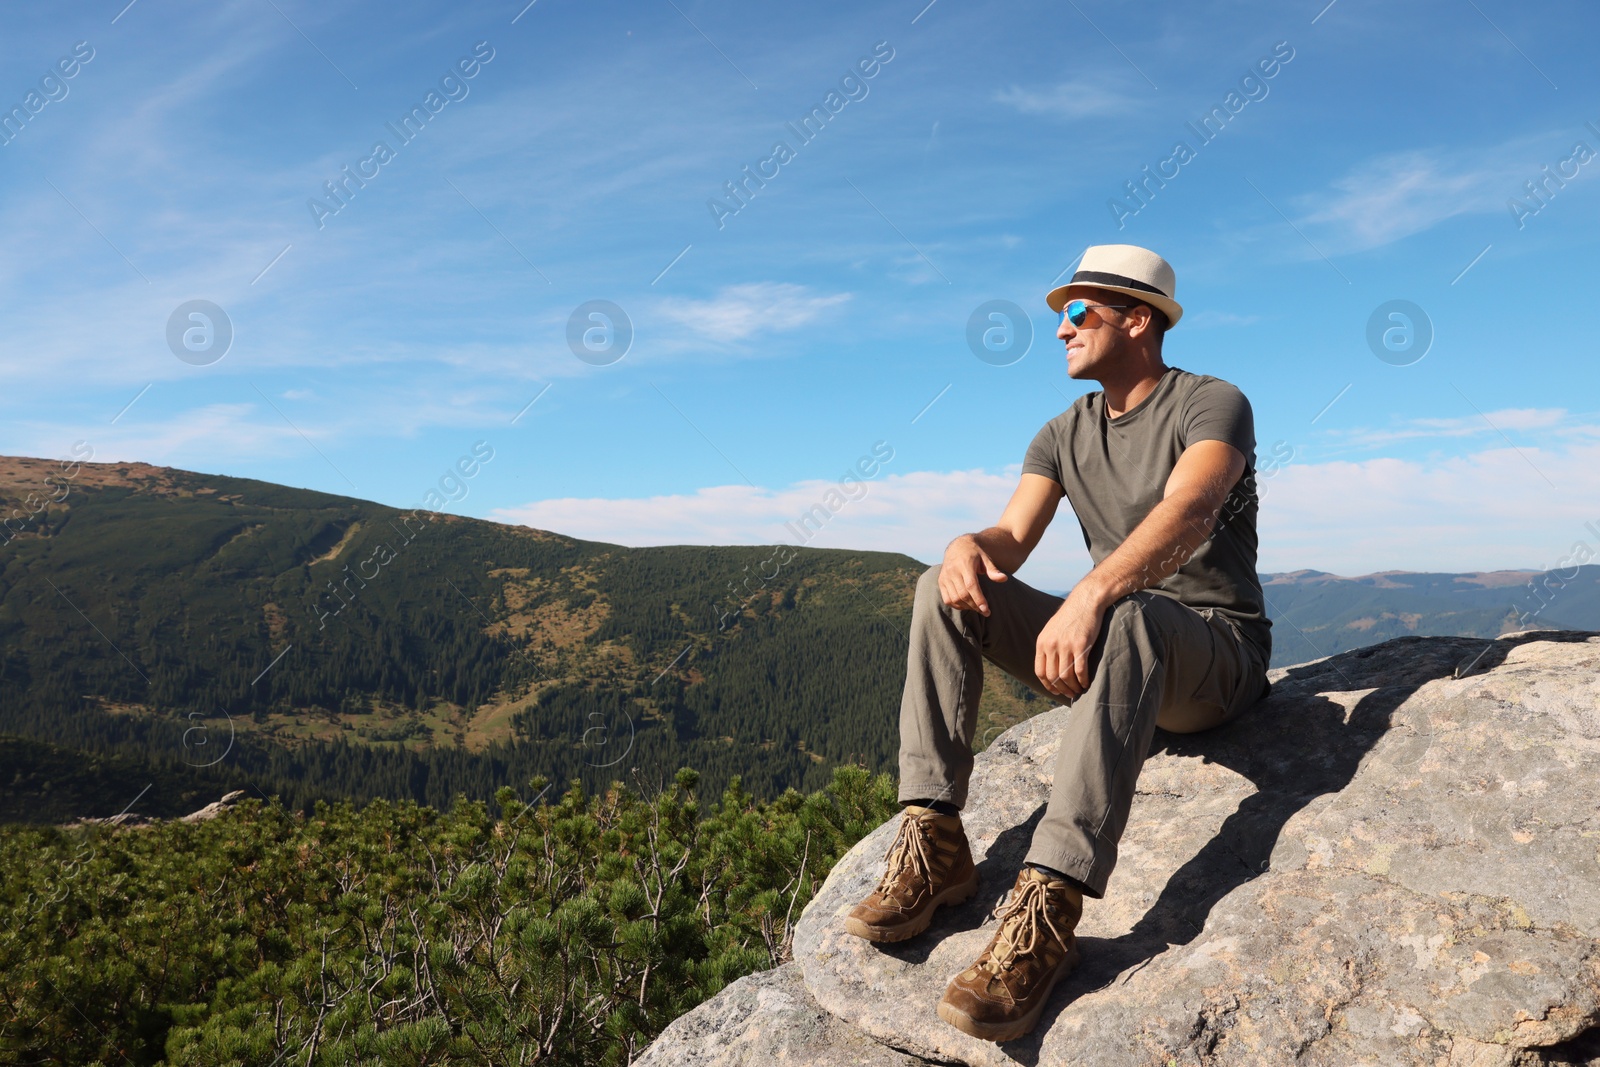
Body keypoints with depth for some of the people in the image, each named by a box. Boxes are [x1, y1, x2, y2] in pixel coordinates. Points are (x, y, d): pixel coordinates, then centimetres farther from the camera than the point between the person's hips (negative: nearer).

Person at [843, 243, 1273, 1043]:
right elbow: (1012, 539, -2)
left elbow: (1187, 514, -30)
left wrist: (1091, 597, -46)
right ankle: (933, 843, -23)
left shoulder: (1212, 405, -8)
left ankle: (1046, 910, -48)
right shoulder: (1063, 435, 11)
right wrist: (970, 545, -28)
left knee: (1128, 618, -41)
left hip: (1217, 654, -6)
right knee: (944, 589, -14)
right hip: (1109, 645, 6)